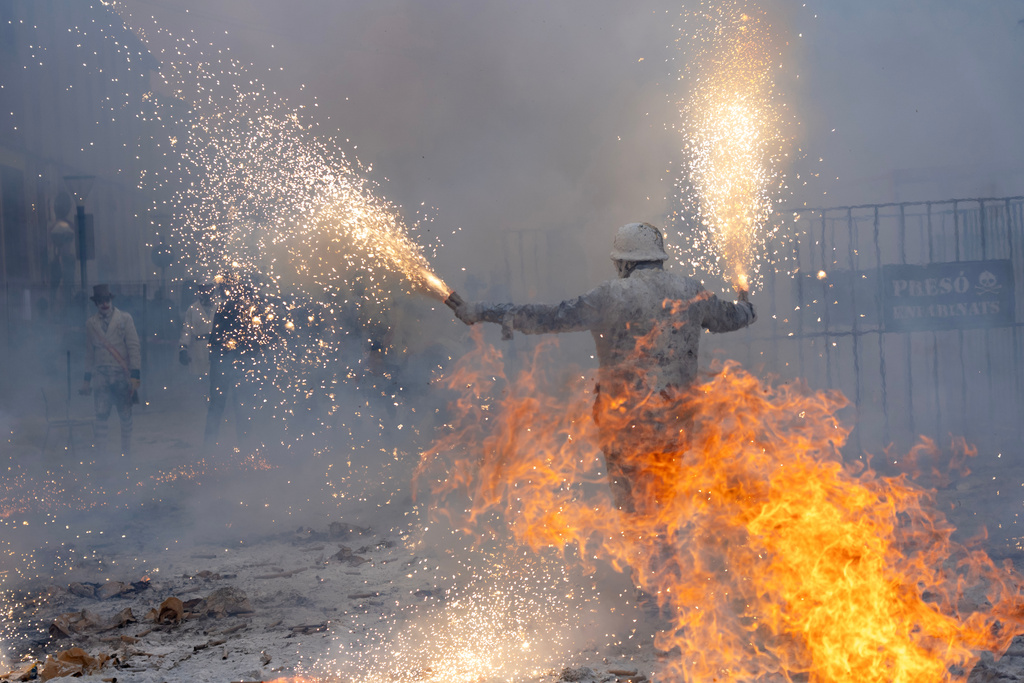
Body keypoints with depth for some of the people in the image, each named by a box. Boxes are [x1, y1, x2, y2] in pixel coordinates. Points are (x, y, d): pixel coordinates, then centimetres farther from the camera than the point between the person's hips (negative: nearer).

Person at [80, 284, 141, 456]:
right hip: (101, 375, 1)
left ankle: (126, 453, 15)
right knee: (101, 415, -6)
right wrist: (86, 379, 13)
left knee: (125, 417, 4)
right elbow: (89, 353, 15)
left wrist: (135, 376, -8)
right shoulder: (90, 324, 9)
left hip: (122, 375, -1)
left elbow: (133, 348, -1)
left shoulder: (125, 319, 2)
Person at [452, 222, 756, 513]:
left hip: (626, 417, -5)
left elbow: (552, 317, -15)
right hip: (676, 416, 5)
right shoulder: (691, 291, 1)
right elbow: (729, 317, 19)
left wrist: (485, 312, -8)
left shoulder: (611, 296, -15)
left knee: (627, 494, 12)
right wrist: (746, 306, 46)